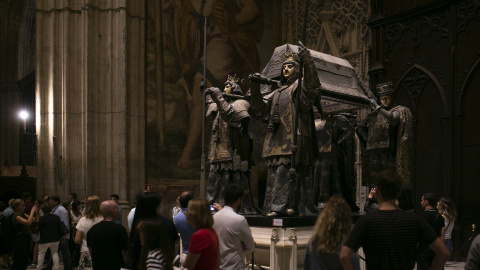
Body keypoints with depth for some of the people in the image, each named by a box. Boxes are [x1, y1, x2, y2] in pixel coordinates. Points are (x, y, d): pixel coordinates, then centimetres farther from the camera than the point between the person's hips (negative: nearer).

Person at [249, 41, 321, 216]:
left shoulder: (300, 86, 8)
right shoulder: (278, 92, 28)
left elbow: (312, 86, -17)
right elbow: (259, 107, 21)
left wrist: (307, 60, -27)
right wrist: (255, 86, 8)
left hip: (293, 137, -7)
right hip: (277, 139, 7)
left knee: (287, 168, -15)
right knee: (275, 171, 1)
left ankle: (288, 205, -15)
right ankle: (275, 207, 1)